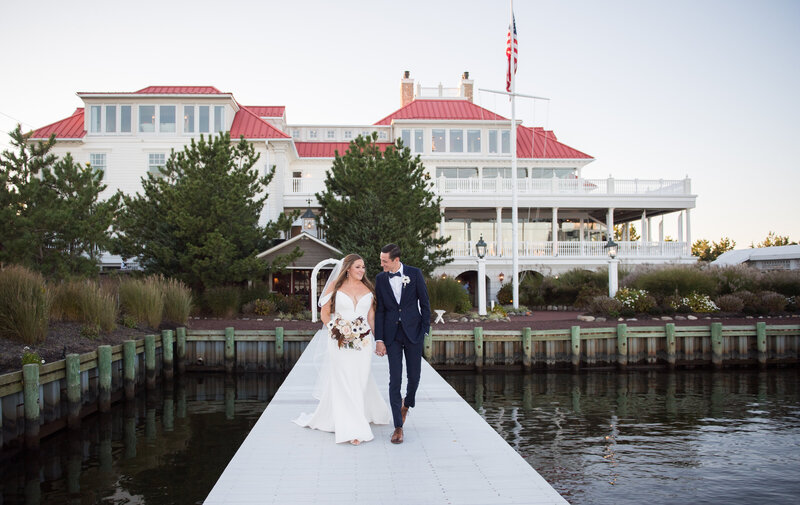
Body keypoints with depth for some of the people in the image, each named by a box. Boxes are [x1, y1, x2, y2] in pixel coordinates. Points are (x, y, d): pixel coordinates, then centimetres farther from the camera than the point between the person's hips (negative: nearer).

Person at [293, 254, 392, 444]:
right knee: (345, 384, -3)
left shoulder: (368, 288, 8)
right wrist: (335, 330, -11)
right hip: (340, 342, -2)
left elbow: (372, 316, 10)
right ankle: (352, 430, 1)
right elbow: (324, 314, 4)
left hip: (363, 342, 2)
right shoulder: (334, 287, 1)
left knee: (361, 382, 8)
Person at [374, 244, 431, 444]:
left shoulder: (415, 273, -2)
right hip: (392, 334, 1)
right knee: (394, 379, -3)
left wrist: (425, 330, -4)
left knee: (414, 376, 7)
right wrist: (379, 339, -2)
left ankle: (407, 403, 39)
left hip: (413, 331, 0)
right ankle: (398, 426, 3)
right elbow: (379, 311, 3)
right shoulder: (380, 279, 2)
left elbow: (424, 303, 2)